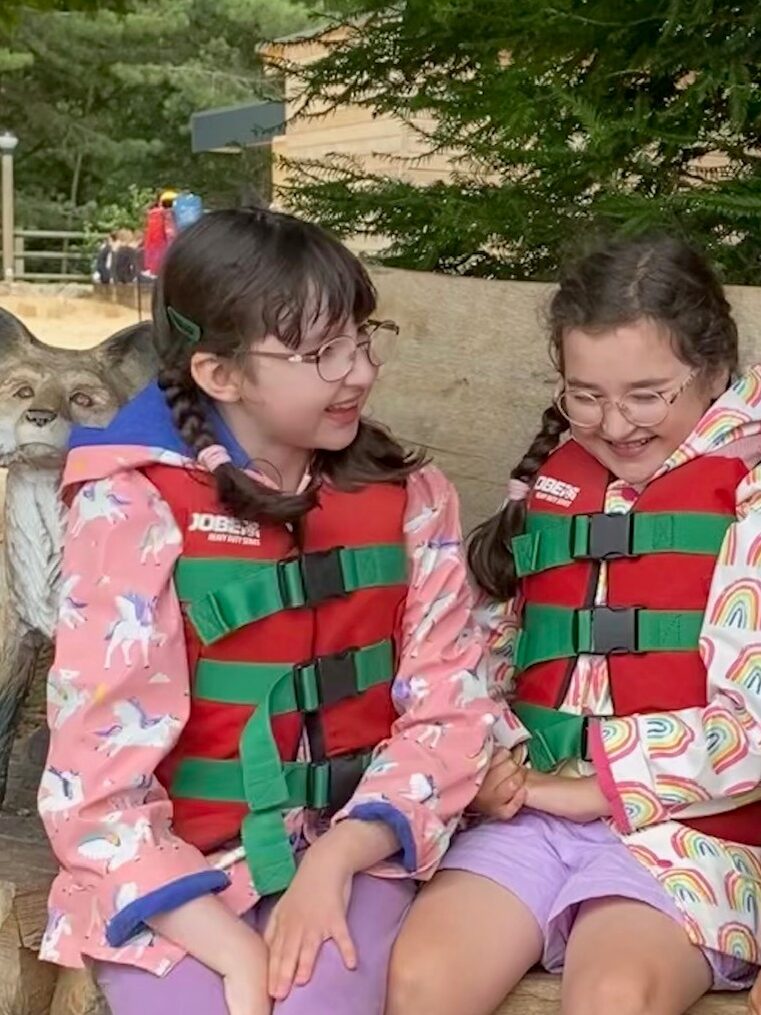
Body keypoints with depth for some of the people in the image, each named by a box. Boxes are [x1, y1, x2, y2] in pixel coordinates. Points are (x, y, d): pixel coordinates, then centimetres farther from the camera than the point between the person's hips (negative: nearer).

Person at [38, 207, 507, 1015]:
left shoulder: (407, 497, 3)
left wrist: (336, 858, -15)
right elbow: (97, 773, -12)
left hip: (350, 855, 2)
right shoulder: (132, 509, -9)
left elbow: (449, 707, 1)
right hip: (173, 881, -1)